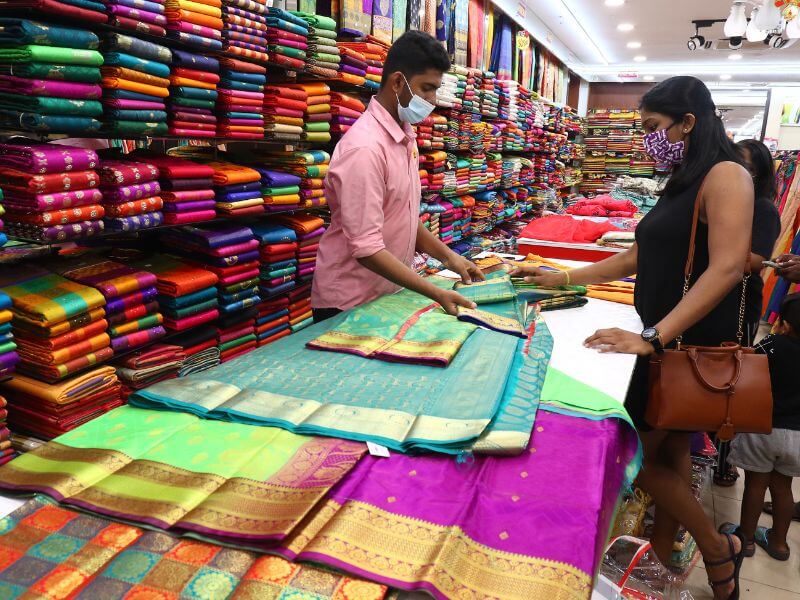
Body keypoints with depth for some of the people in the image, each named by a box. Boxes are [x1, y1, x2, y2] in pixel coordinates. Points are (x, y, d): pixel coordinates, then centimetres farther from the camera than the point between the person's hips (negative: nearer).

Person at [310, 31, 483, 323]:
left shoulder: (405, 136, 5)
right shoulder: (365, 147, -22)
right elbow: (366, 249, -25)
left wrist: (448, 257, 0)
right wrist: (436, 293, -26)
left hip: (388, 295, 8)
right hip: (349, 306, -8)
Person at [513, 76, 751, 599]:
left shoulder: (726, 175, -14)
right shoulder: (683, 183, 15)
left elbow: (727, 267, -25)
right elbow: (638, 257, 17)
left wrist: (653, 337, -32)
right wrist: (562, 278, 16)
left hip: (691, 344, -9)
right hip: (669, 341, 9)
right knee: (670, 451, 16)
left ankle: (719, 551, 21)